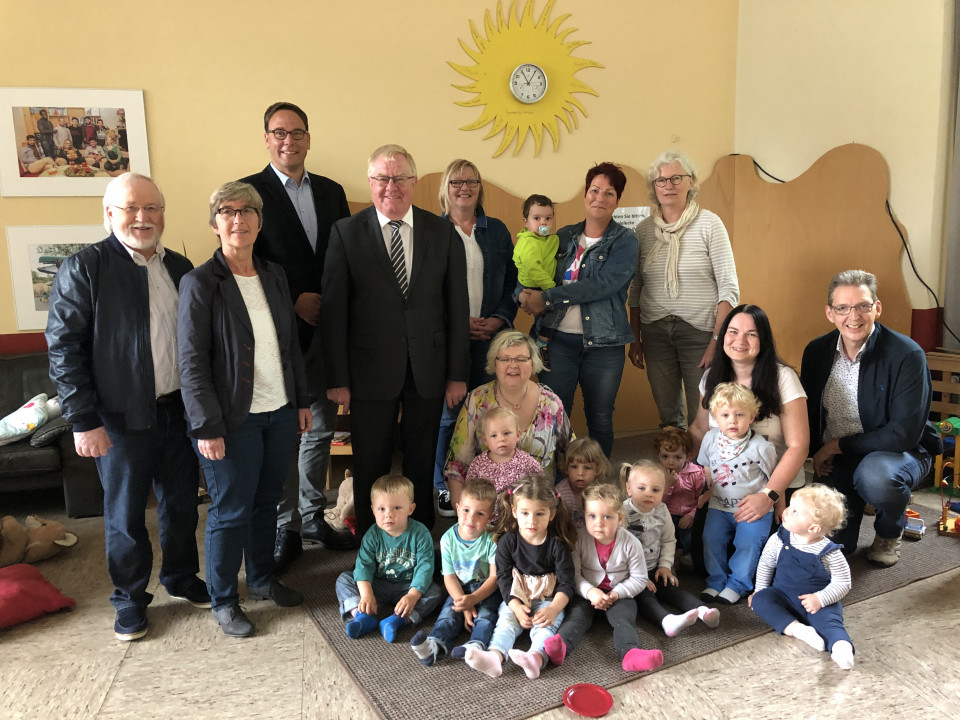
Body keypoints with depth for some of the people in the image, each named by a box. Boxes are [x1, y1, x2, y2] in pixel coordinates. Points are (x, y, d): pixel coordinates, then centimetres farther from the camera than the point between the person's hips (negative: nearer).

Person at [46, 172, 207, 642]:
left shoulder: (180, 268, 8)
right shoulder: (83, 268, -8)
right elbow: (63, 347, -10)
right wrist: (83, 421, -13)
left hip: (180, 411, 5)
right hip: (121, 418, -4)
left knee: (182, 503, 16)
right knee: (125, 514, 10)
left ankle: (181, 578, 37)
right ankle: (129, 599, 29)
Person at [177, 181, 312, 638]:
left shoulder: (274, 275, 8)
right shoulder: (199, 283, -11)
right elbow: (191, 361, -13)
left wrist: (302, 400, 12)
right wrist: (207, 427, -16)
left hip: (280, 413, 6)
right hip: (234, 420, -5)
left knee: (267, 501, 18)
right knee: (230, 511, 6)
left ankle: (261, 578, 38)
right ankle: (223, 601, 25)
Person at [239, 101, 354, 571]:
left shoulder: (331, 192, 12)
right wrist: (295, 300, -15)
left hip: (325, 329, 5)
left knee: (321, 428, 14)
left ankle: (313, 518, 29)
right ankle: (285, 528, 18)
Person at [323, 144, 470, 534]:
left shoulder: (442, 232, 3)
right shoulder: (346, 232, -2)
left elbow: (457, 306, 3)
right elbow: (334, 309, -4)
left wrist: (458, 373, 0)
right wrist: (337, 379, -7)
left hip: (428, 367, 2)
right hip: (371, 369, -1)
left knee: (422, 464, 14)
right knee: (371, 468, 10)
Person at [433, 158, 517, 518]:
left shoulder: (497, 230, 14)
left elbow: (511, 279, 13)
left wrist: (501, 318, -3)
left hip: (490, 336, 3)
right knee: (446, 413, 0)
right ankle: (445, 488, 15)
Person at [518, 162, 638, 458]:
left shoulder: (624, 241, 0)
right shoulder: (565, 236, 11)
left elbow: (602, 284, -15)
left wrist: (548, 298, -17)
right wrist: (527, 295, -14)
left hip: (603, 343, -2)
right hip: (558, 339, 3)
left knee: (600, 420, 7)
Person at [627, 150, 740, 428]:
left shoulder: (709, 224, -3)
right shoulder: (643, 230, 7)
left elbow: (729, 288, -6)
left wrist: (717, 340, -13)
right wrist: (635, 339, 8)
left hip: (700, 332, -3)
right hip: (655, 332, 3)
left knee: (702, 417, 0)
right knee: (668, 414, 10)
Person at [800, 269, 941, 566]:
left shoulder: (907, 355, -19)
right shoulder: (816, 351, -3)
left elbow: (905, 433, -23)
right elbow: (809, 411, 10)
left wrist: (838, 445, -18)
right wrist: (819, 453, -7)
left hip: (897, 452, -3)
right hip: (836, 461, 4)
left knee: (874, 475, -39)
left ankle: (889, 533, -3)